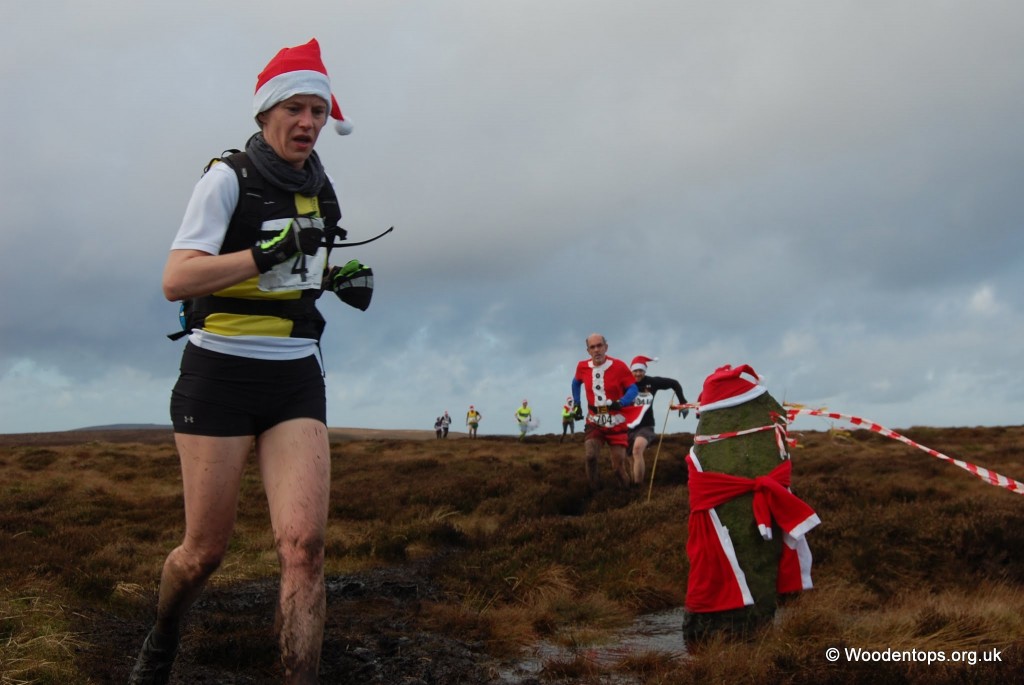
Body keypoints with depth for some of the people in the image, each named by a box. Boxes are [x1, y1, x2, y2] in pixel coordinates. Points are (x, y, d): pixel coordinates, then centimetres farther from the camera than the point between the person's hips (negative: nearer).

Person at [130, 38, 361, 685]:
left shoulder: (320, 188, 11)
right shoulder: (228, 178, -7)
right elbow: (176, 280, -17)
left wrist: (337, 278, 8)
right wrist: (268, 254, -26)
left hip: (296, 377, 4)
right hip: (221, 372, -4)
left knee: (305, 542, -12)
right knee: (206, 550, 6)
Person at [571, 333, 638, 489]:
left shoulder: (619, 366, -13)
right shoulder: (582, 367, -1)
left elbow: (633, 389, -9)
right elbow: (576, 383, 22)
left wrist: (621, 402, -27)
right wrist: (577, 404, 17)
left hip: (616, 423, -2)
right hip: (594, 422, 2)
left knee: (619, 466, -1)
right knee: (590, 456, -21)